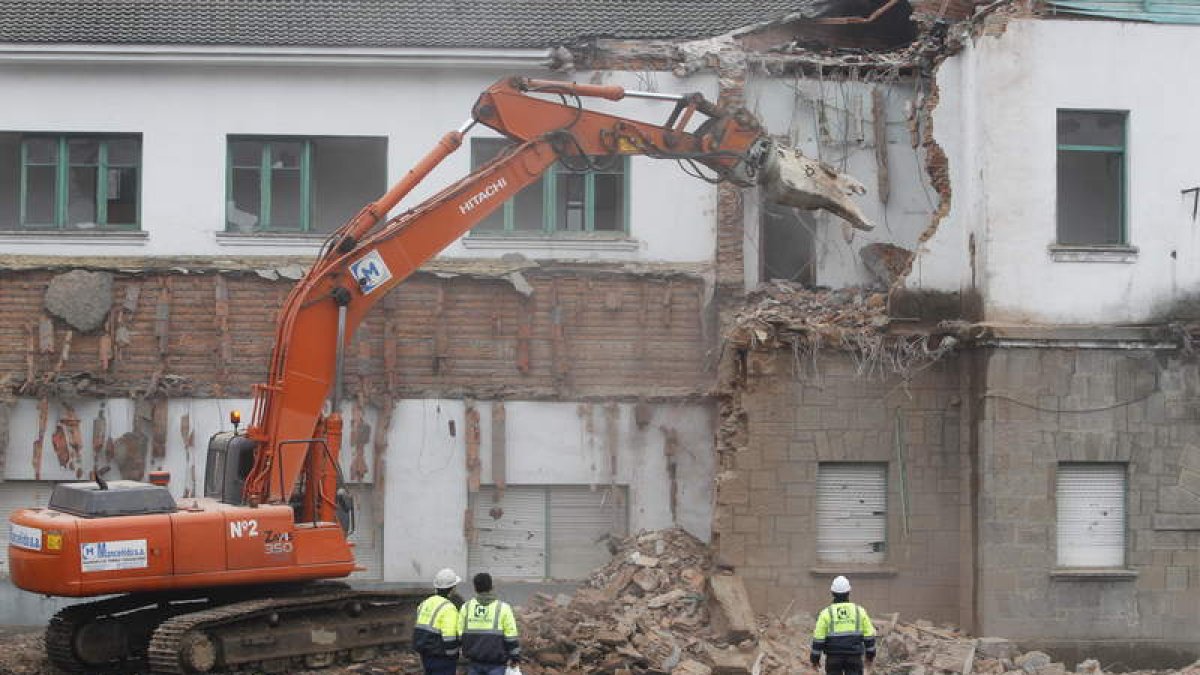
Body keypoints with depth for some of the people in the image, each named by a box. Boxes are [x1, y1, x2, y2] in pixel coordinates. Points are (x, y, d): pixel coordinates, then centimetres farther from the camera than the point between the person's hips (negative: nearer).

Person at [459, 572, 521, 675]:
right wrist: (515, 658, 4)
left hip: (474, 661, 3)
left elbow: (460, 635, 7)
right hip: (496, 663, -3)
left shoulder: (466, 607, 2)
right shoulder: (503, 608, -7)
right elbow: (511, 638, -6)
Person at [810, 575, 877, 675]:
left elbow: (818, 638, -7)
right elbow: (869, 636, 3)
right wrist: (870, 655, 14)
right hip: (854, 658, 1)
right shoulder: (859, 611, 0)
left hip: (833, 658, -1)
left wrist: (815, 659, 3)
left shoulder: (826, 613, -5)